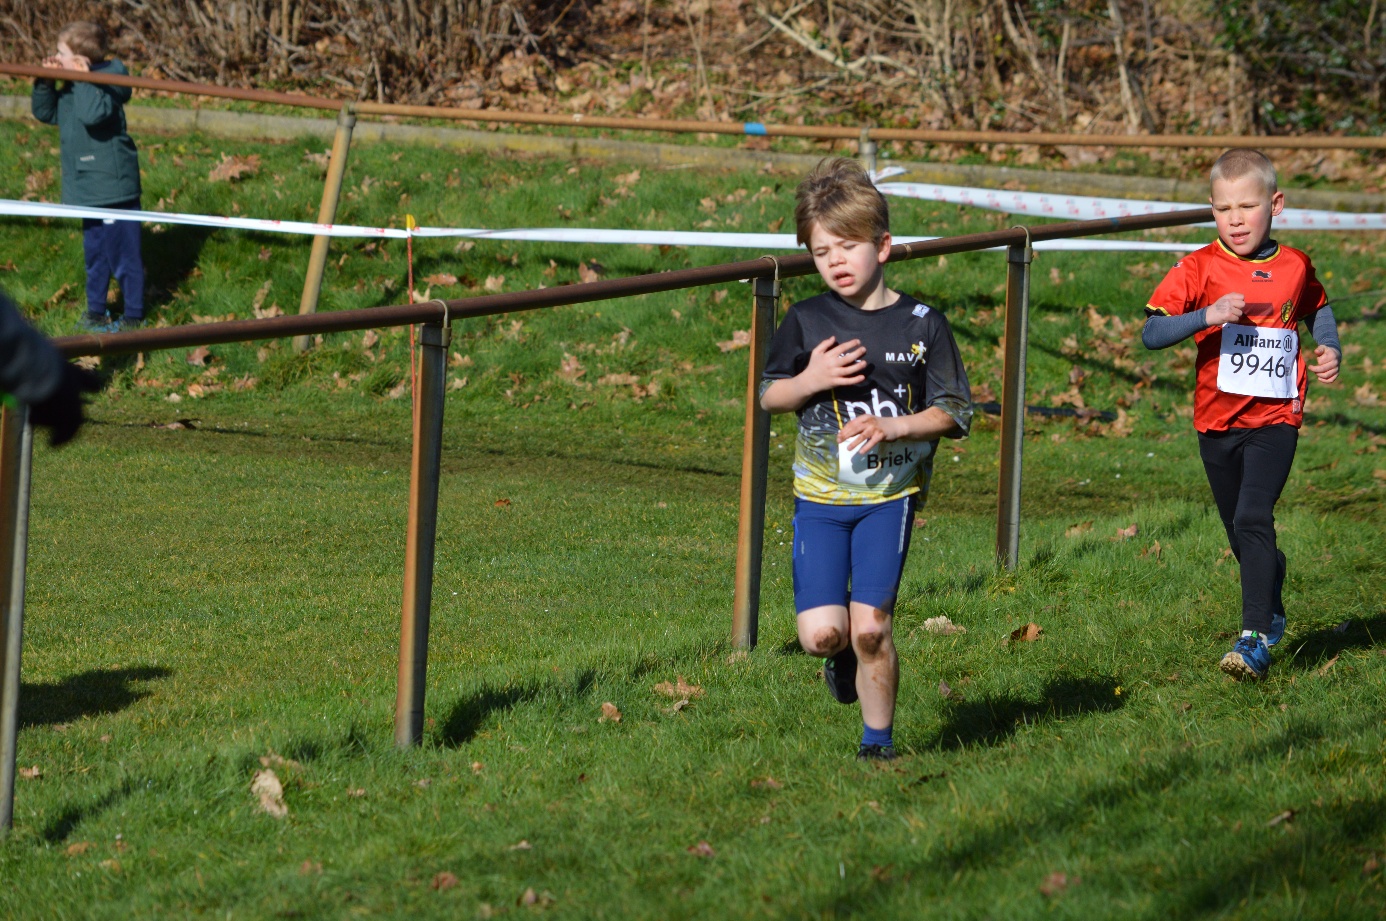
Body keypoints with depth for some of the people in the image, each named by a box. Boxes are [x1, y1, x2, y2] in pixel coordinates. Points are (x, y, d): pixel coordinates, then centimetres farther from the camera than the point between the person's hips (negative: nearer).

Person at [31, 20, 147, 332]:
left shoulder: (106, 82, -19)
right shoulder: (71, 89, 8)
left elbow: (93, 114, -38)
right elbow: (45, 112, 16)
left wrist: (82, 78, -30)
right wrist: (44, 83, 0)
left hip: (113, 187, -10)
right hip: (90, 188, 10)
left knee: (123, 252, 0)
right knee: (95, 252, 20)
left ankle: (134, 316, 10)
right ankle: (96, 312, 32)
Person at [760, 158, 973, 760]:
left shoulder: (921, 325, -1)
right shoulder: (807, 322, 3)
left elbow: (954, 413, 1)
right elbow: (769, 395, 10)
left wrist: (892, 428, -15)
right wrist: (812, 380, -10)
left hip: (889, 495, -1)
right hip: (820, 494, 1)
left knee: (870, 628, -10)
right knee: (821, 633, -10)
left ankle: (878, 738, 11)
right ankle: (842, 656, 27)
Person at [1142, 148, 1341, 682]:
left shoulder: (1295, 268, 0)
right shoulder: (1199, 269, -7)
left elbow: (1317, 308, 23)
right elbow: (1150, 333, -17)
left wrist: (1330, 348, 3)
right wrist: (1208, 315, -31)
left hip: (1275, 420, -2)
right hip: (1217, 422, 2)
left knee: (1253, 520, -20)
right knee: (1242, 533, 15)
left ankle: (1256, 639, -23)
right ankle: (1272, 610, 41)